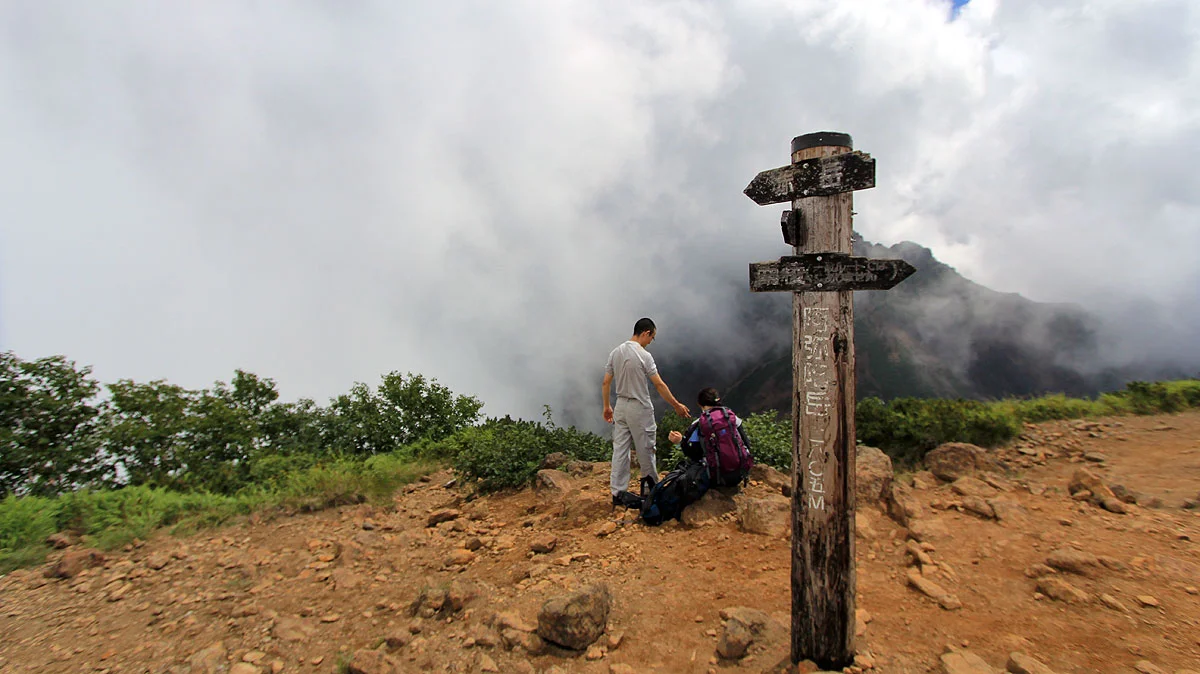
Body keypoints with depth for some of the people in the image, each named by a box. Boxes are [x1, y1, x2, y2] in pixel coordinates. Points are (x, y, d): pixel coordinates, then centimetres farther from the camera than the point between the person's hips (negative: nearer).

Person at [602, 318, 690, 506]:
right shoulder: (644, 355, -16)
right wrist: (676, 405, -6)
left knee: (620, 449, 7)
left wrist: (607, 406, 16)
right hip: (639, 408, -6)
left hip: (621, 406, 6)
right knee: (645, 449, 8)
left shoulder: (615, 353, 4)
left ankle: (617, 493, 10)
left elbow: (606, 383, 7)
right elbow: (659, 385, -15)